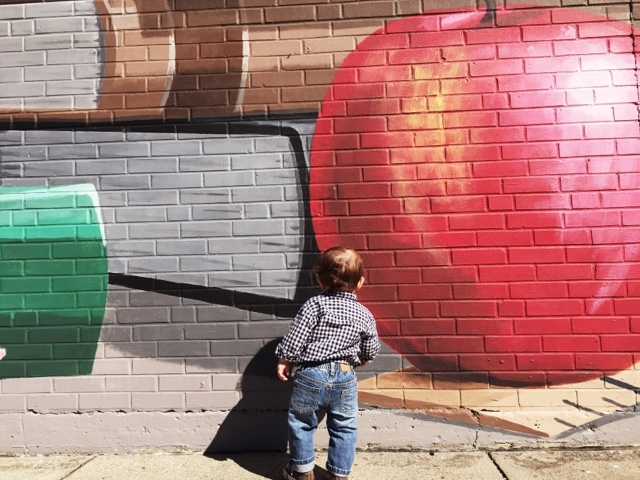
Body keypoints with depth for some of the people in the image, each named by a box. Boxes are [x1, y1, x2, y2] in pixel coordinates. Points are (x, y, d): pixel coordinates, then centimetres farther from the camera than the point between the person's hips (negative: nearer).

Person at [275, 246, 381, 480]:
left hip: (310, 375, -1)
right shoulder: (364, 315, 1)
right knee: (344, 428, 19)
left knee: (302, 423, 19)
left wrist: (284, 360, 3)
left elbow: (294, 338, -11)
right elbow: (370, 351, 9)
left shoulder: (314, 305, -9)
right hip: (345, 377, 2)